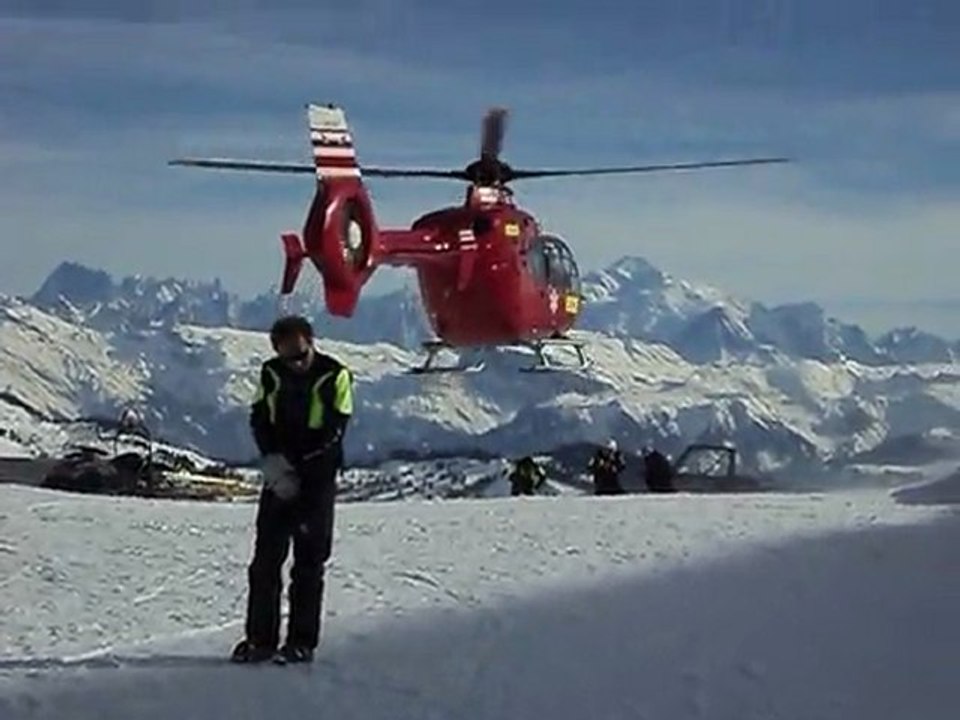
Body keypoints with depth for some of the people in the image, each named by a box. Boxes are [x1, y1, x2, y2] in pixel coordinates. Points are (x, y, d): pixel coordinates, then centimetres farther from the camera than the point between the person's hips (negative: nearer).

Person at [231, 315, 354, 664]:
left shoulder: (335, 376, -7)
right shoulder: (272, 374, 5)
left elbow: (333, 432, -11)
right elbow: (259, 419, 6)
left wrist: (294, 464, -17)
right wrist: (272, 460, -11)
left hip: (317, 480, -4)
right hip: (278, 478, 4)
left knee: (308, 563, -1)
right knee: (265, 559, 1)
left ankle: (302, 642, 4)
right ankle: (260, 639, 7)